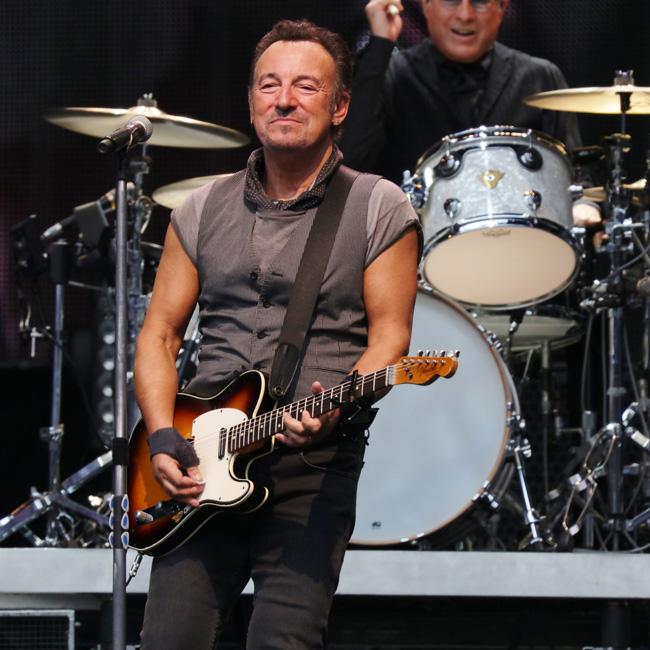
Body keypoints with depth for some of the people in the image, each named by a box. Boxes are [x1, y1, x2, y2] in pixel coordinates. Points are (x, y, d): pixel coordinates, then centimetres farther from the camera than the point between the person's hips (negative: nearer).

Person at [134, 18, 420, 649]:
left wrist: (335, 410, -20)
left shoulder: (380, 211, 4)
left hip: (315, 465, -3)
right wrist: (162, 437, -2)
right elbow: (160, 334, 14)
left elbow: (388, 336, -2)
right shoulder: (202, 211, 13)